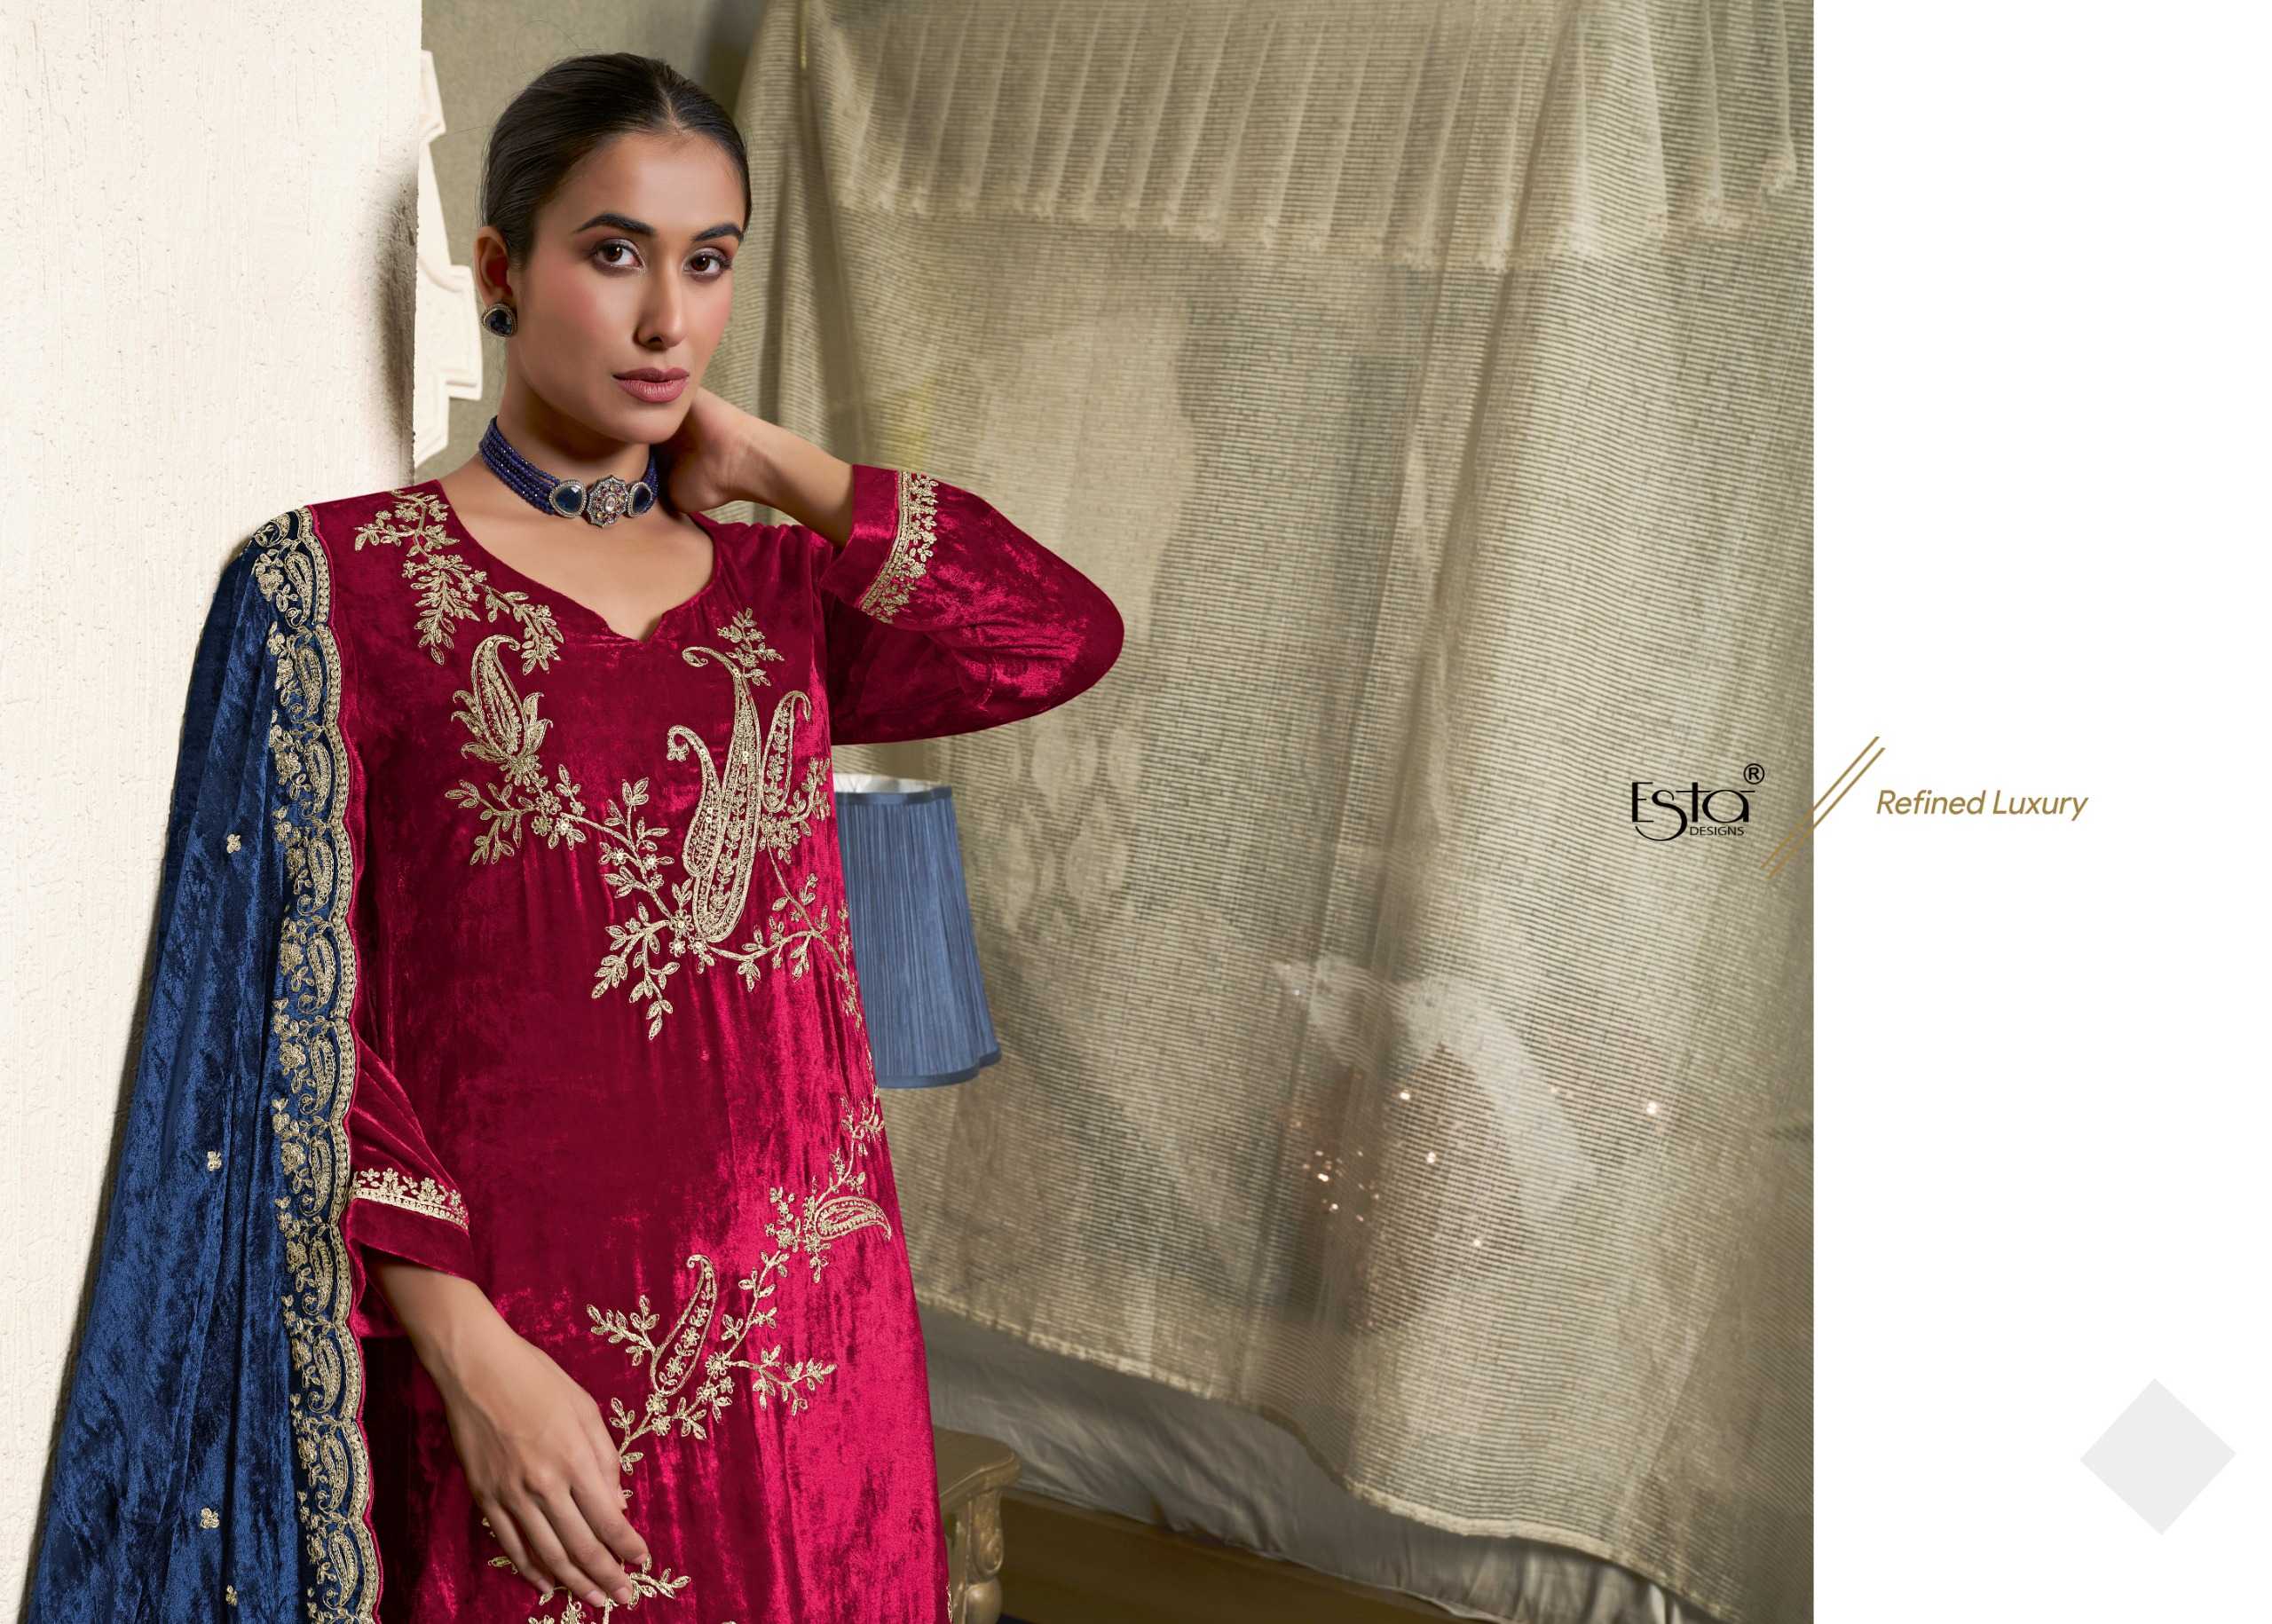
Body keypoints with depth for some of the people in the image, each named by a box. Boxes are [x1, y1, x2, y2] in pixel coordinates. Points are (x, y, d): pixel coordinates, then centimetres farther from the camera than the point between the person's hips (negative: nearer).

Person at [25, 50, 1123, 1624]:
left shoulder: (774, 585, 8)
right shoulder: (335, 582, -4)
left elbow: (1068, 631, -7)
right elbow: (301, 1017, -8)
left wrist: (771, 463, -1)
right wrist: (466, 1349, -15)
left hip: (806, 1337, 4)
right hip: (527, 1359, -4)